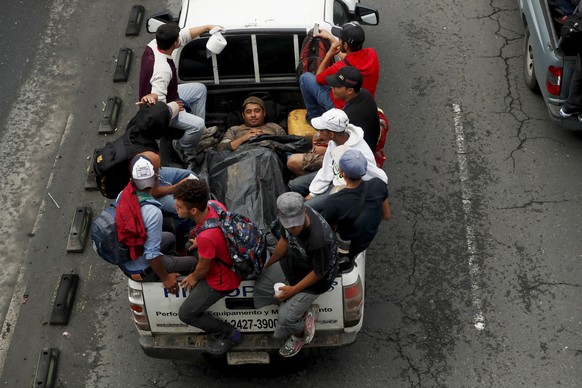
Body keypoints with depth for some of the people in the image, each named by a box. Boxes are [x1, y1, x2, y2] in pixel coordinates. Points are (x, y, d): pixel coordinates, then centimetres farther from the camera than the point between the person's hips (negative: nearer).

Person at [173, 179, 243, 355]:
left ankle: (228, 334, 19)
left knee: (186, 314, 6)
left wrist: (194, 278, -1)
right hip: (231, 262, 8)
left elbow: (203, 269, -22)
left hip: (221, 281, -8)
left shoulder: (206, 237, -42)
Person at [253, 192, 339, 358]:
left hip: (314, 280, -7)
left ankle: (300, 335, 25)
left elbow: (319, 273, -23)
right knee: (259, 288, 2)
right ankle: (306, 312, 12)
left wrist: (294, 290, -15)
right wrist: (268, 266, 15)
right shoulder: (290, 217, -21)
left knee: (285, 319, -12)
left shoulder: (320, 239, -41)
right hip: (291, 263, 7)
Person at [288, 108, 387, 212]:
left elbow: (381, 180, -28)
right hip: (335, 177, 8)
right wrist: (312, 193, -2)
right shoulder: (335, 140, -15)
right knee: (295, 185, 11)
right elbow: (327, 168, -2)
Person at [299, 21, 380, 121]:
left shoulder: (340, 68, -36)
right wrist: (330, 37, 13)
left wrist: (329, 54, -15)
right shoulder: (371, 54, -16)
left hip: (342, 109, -7)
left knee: (305, 78, 3)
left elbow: (318, 78, -12)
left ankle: (314, 116, 21)